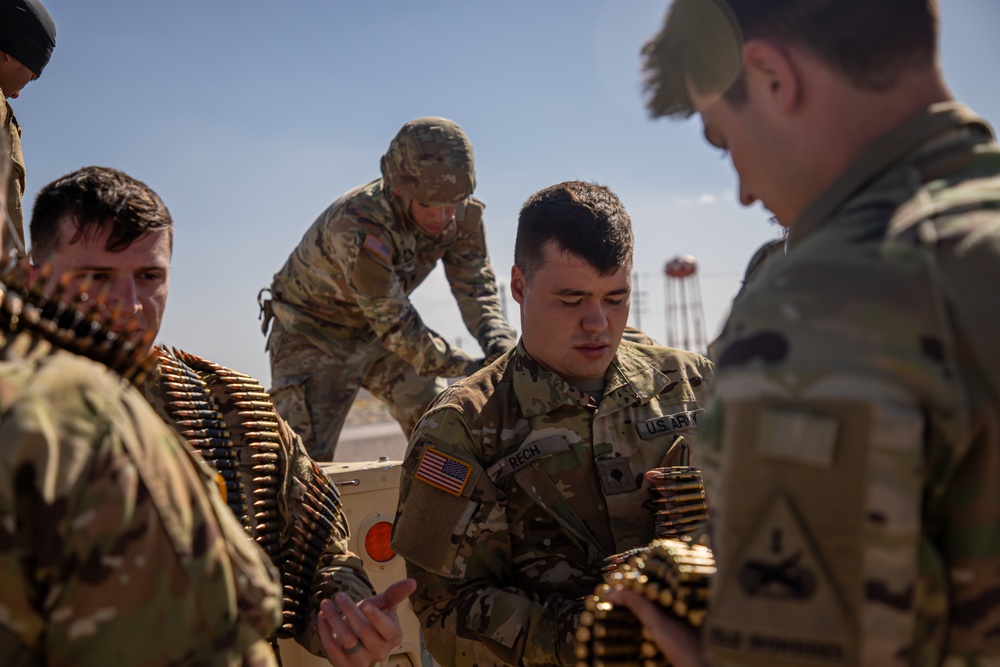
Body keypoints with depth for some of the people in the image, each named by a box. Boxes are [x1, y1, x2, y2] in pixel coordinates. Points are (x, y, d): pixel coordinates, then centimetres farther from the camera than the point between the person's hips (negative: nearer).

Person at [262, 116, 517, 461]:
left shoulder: (462, 214, -17)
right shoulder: (356, 226, -37)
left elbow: (476, 288, -12)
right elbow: (395, 326, -33)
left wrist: (500, 345, -32)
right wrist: (471, 370, -32)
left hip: (381, 333, 6)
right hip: (314, 338, -6)